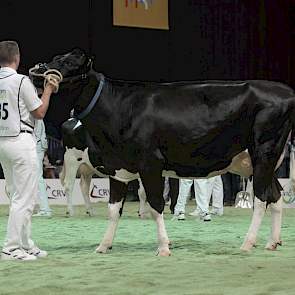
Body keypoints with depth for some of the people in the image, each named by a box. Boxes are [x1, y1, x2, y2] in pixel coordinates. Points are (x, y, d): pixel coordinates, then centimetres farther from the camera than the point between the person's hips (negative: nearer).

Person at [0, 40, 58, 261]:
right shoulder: (21, 81, -12)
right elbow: (40, 112, -6)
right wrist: (48, 90, 8)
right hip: (21, 141, -8)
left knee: (18, 197, 15)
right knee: (24, 198, -4)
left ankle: (26, 246, 18)